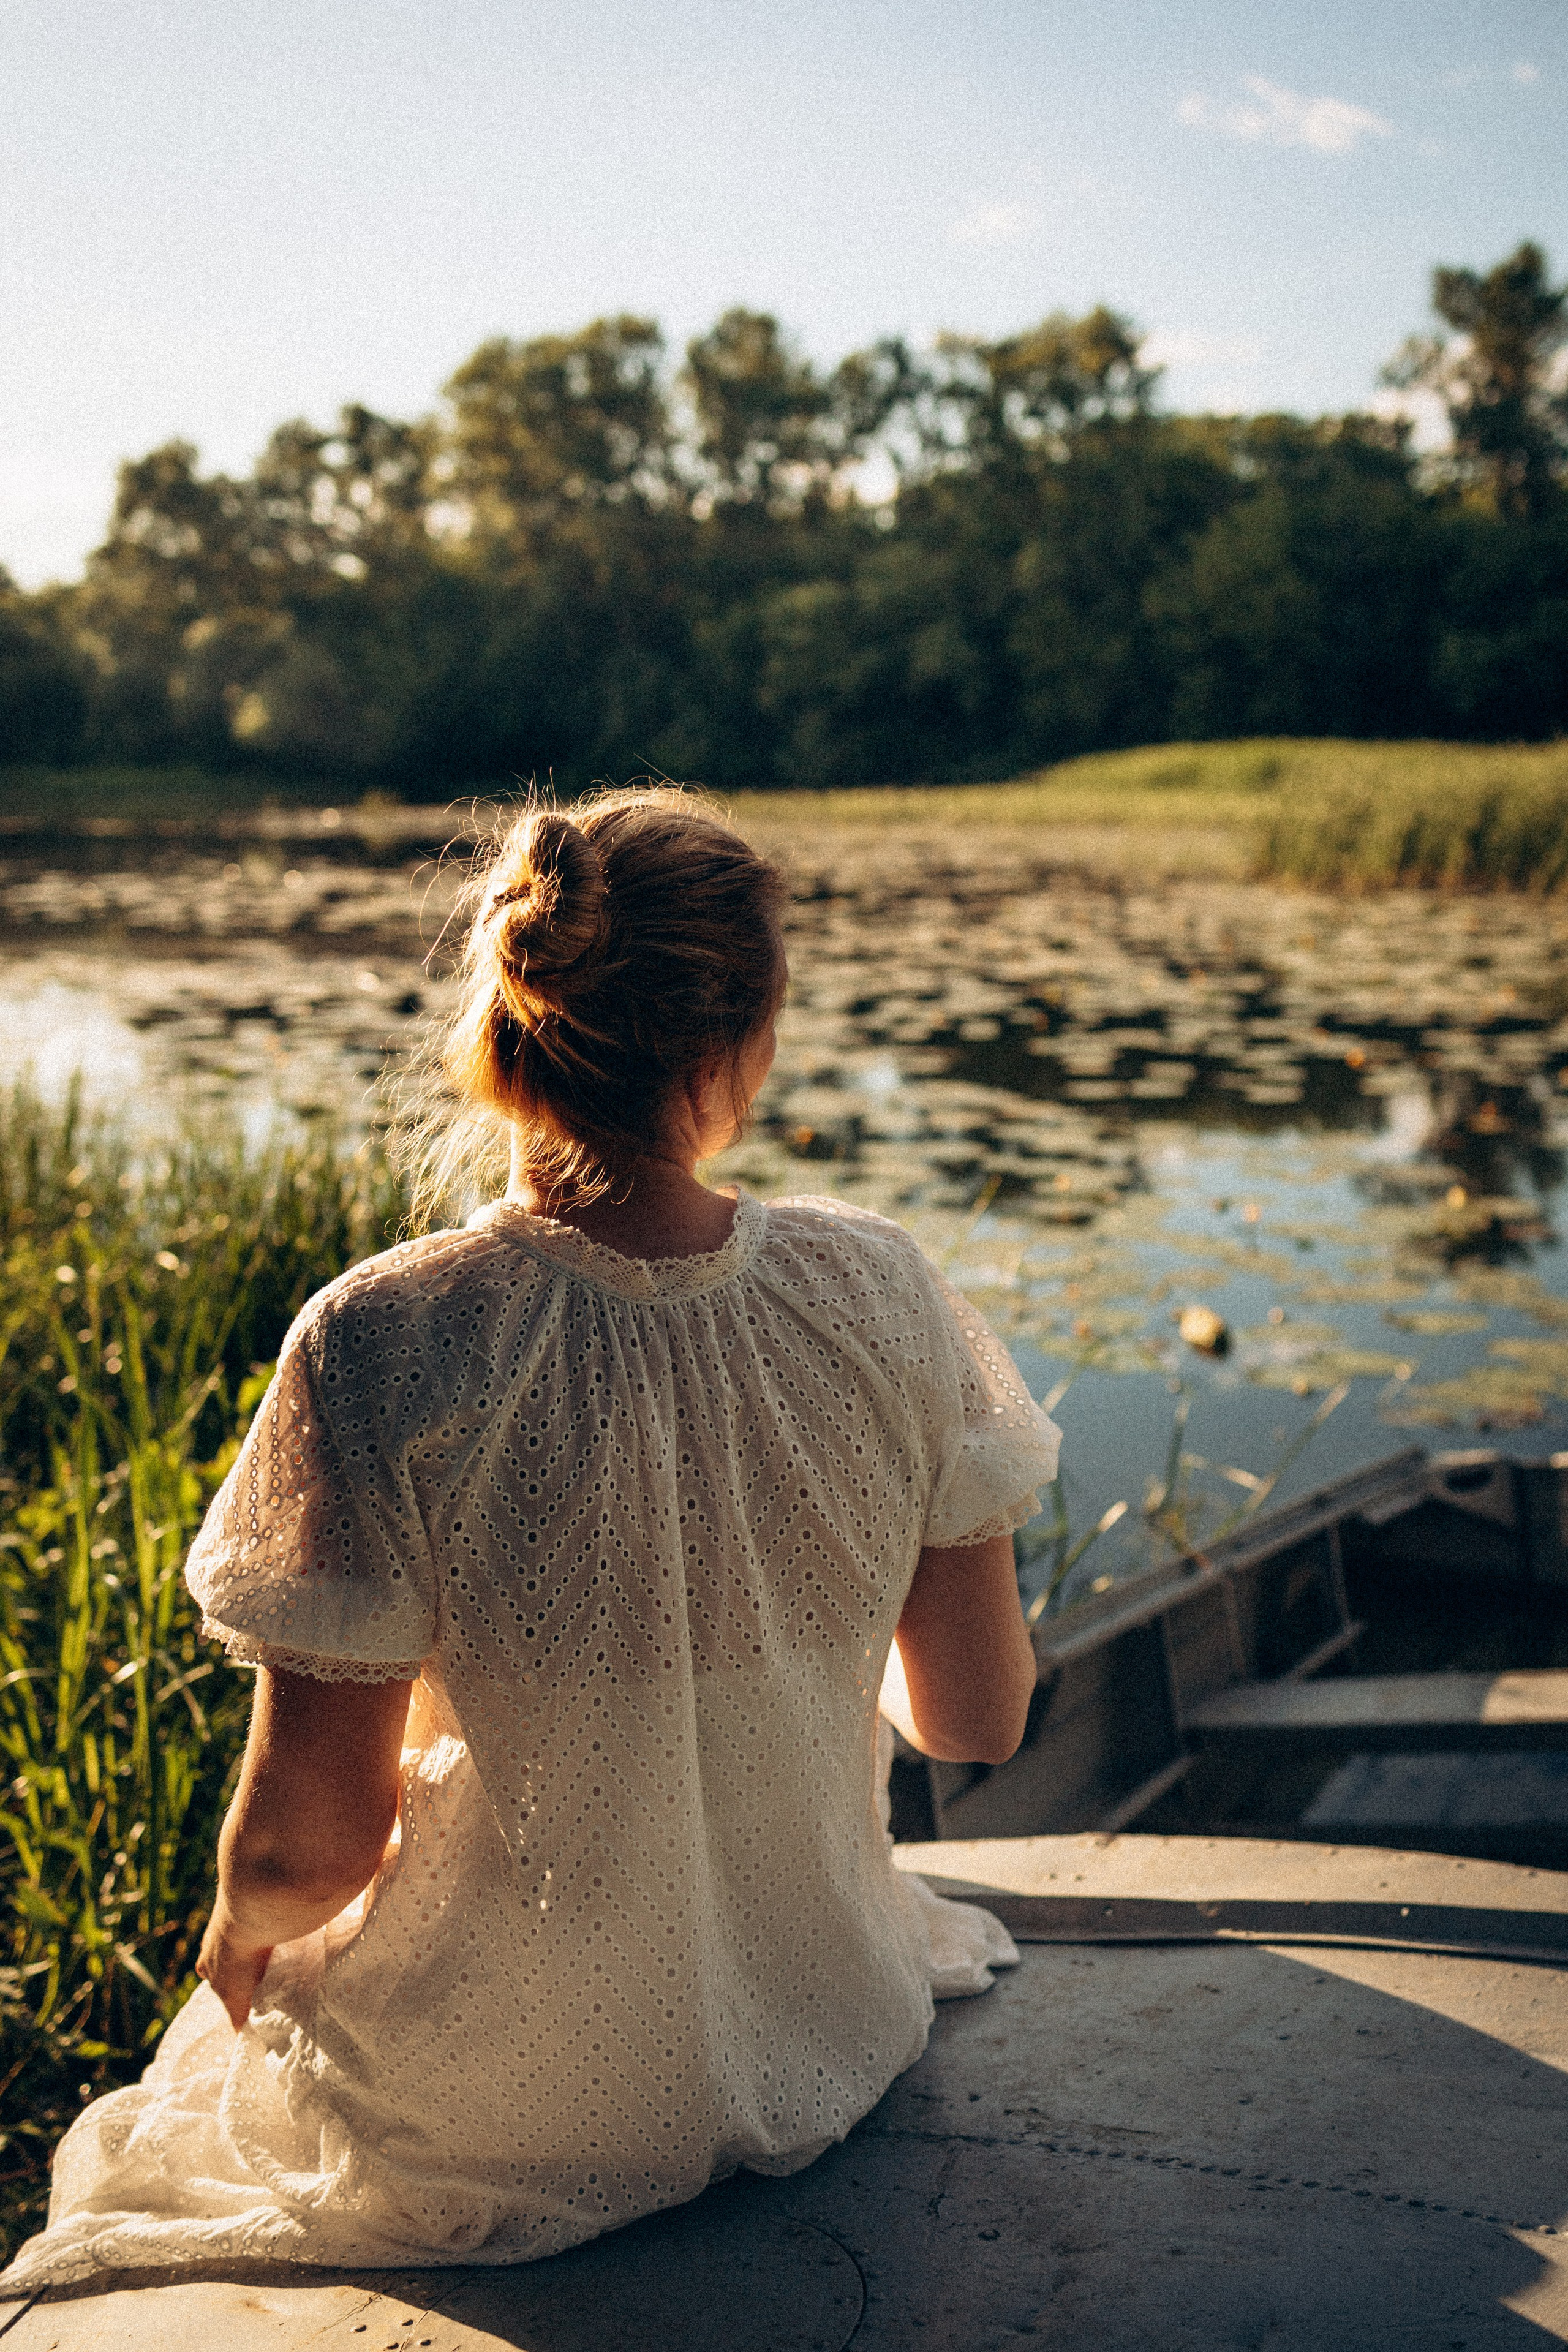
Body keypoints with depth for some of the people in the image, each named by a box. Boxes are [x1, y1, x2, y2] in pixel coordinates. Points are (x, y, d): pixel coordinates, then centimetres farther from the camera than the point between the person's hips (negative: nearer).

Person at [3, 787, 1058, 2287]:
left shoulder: (385, 1351, -26)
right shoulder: (875, 1289, -16)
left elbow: (303, 1841, -19)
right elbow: (978, 1716, -5)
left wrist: (242, 1924, 4)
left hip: (505, 2127, -3)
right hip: (827, 2044, 3)